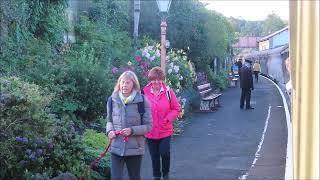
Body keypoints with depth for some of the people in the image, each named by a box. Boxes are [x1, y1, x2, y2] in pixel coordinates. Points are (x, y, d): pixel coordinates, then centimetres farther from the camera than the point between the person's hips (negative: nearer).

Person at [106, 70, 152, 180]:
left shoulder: (142, 101, -8)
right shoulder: (112, 100, 0)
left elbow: (148, 125, -5)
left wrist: (132, 130, -19)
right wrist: (109, 131, -7)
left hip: (135, 148, -1)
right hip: (116, 148, 2)